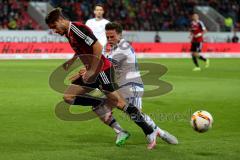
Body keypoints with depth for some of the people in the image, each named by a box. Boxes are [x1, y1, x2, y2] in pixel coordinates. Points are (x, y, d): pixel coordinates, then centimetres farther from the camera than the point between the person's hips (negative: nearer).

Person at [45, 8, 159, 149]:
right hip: (93, 72, 9)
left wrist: (92, 71, -23)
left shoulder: (77, 28, -16)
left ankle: (151, 133, -1)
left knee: (119, 103, -8)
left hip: (102, 70, -9)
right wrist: (71, 61, 20)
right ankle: (104, 104, 2)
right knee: (68, 96, 2)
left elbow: (98, 47, -24)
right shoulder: (68, 33, 13)